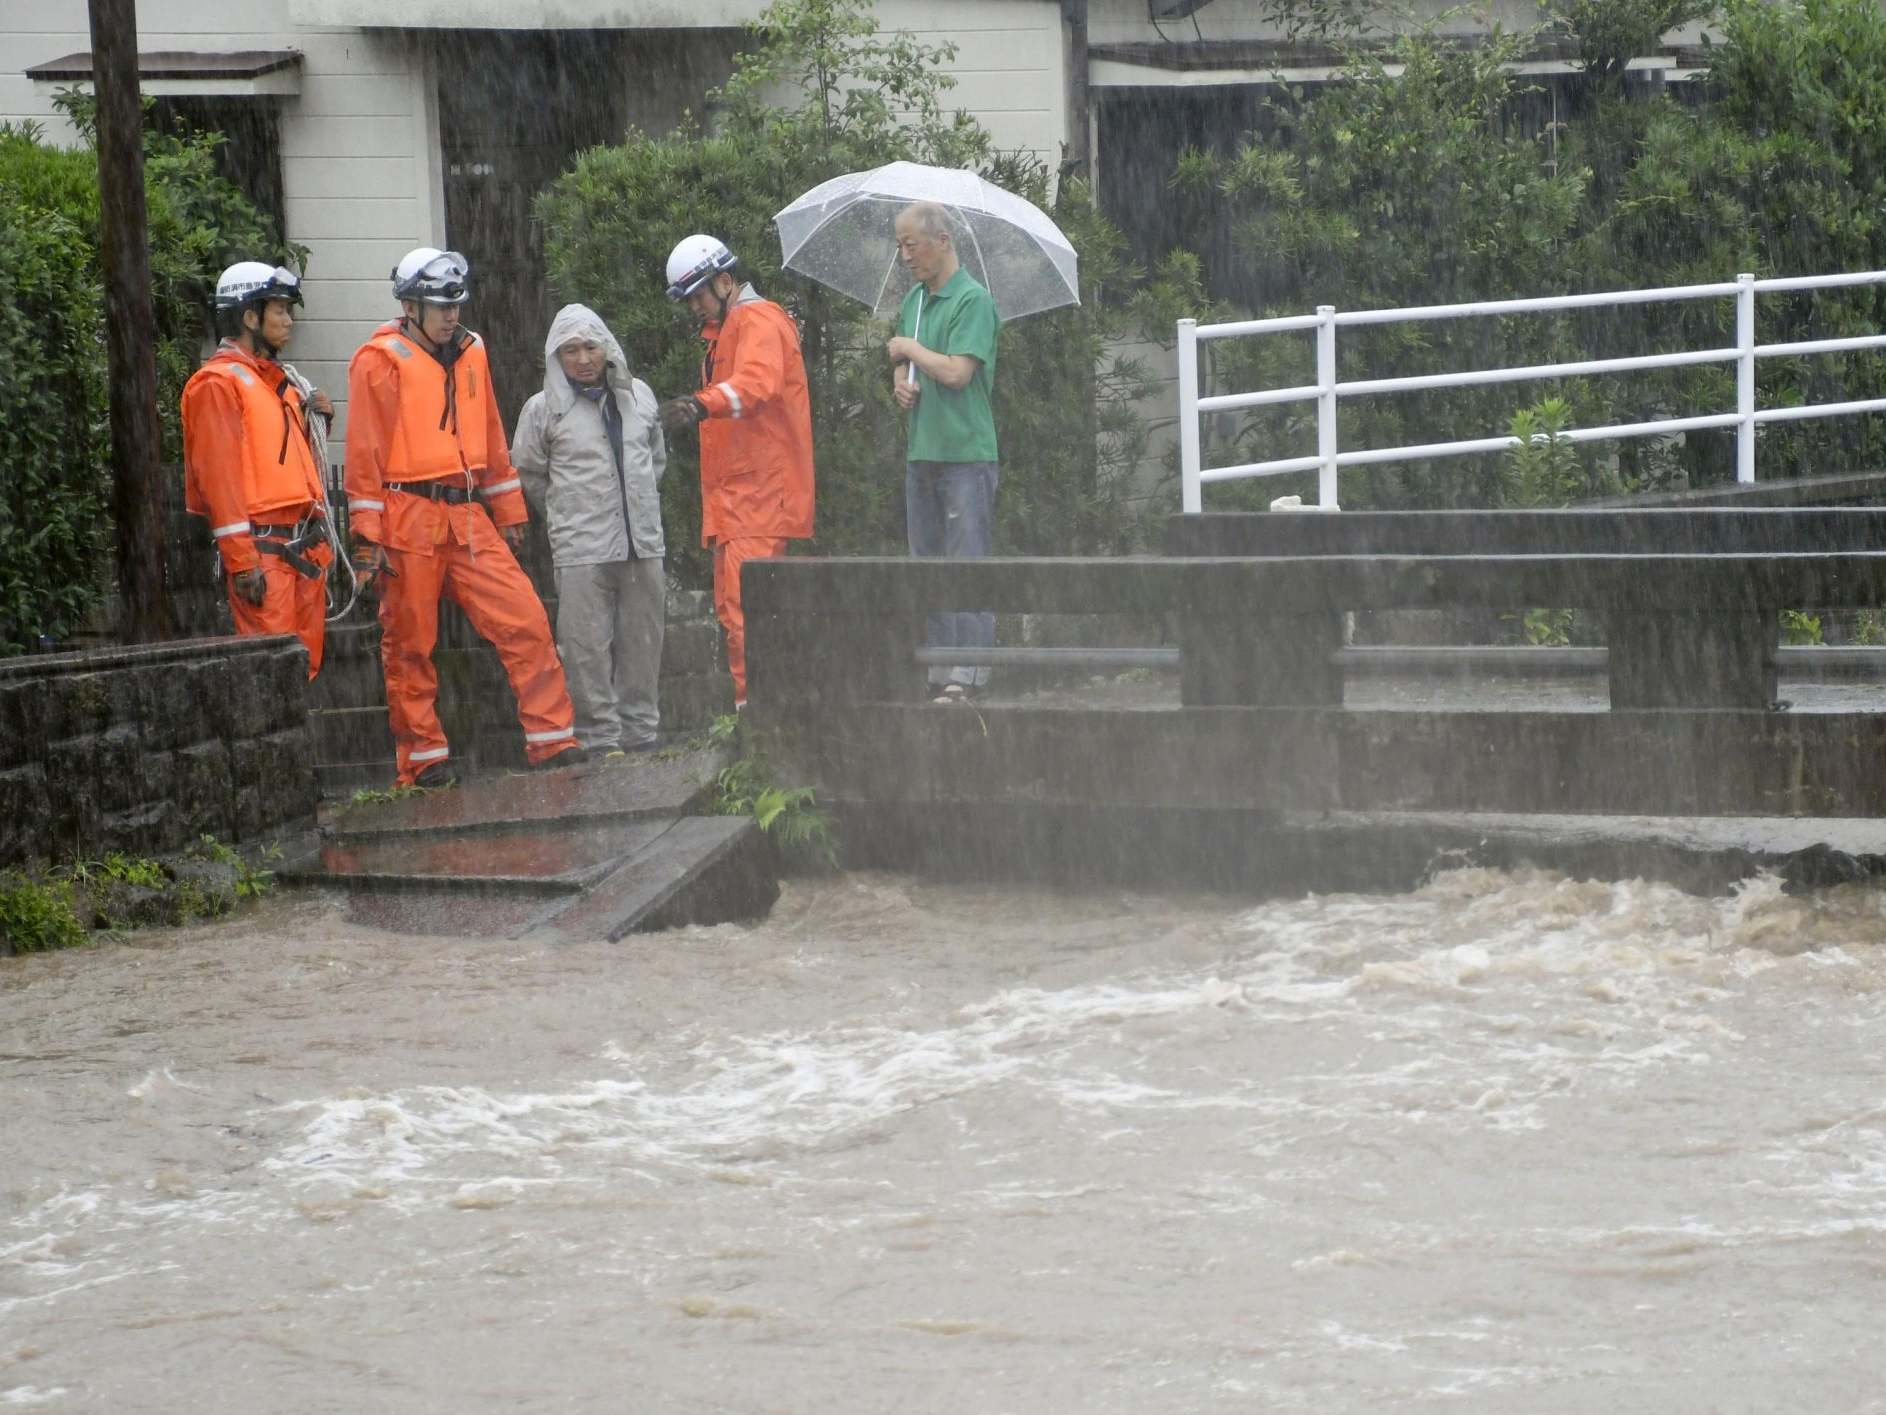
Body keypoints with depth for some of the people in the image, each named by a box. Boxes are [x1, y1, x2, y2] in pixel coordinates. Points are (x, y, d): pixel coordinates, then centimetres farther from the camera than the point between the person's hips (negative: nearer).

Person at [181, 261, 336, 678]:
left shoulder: (281, 378, 20)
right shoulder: (218, 382, -8)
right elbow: (220, 475, -14)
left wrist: (315, 419, 8)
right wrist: (242, 560, -19)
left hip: (303, 545, 9)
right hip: (261, 548, -9)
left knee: (306, 661, 8)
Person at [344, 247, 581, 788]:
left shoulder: (470, 353, 15)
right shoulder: (381, 362, -5)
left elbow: (492, 440, 22)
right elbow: (365, 456, -7)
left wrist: (509, 514, 21)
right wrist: (368, 539, -11)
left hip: (467, 518, 6)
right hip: (409, 518, -5)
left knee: (526, 620, -3)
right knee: (410, 646, 1)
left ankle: (552, 742, 2)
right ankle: (424, 760, 10)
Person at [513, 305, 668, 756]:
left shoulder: (639, 395, 10)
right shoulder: (543, 408, -1)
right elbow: (527, 474, 8)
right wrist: (567, 512, 9)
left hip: (643, 545, 4)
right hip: (581, 550, -4)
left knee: (642, 643, 8)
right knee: (588, 649, -7)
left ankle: (640, 732, 18)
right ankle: (599, 739, -2)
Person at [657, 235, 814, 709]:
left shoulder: (759, 320, -9)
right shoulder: (724, 329, 24)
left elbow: (758, 382, -30)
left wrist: (701, 404, -46)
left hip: (760, 493, -11)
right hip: (733, 500, 11)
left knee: (745, 606, -16)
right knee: (730, 608, 10)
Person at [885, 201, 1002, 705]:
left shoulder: (972, 300, -11)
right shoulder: (913, 300, 15)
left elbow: (957, 372, -20)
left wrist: (909, 349, -5)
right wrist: (900, 383, 1)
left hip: (965, 454, -9)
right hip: (922, 452, 9)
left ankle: (968, 677, -9)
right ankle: (939, 676, 14)